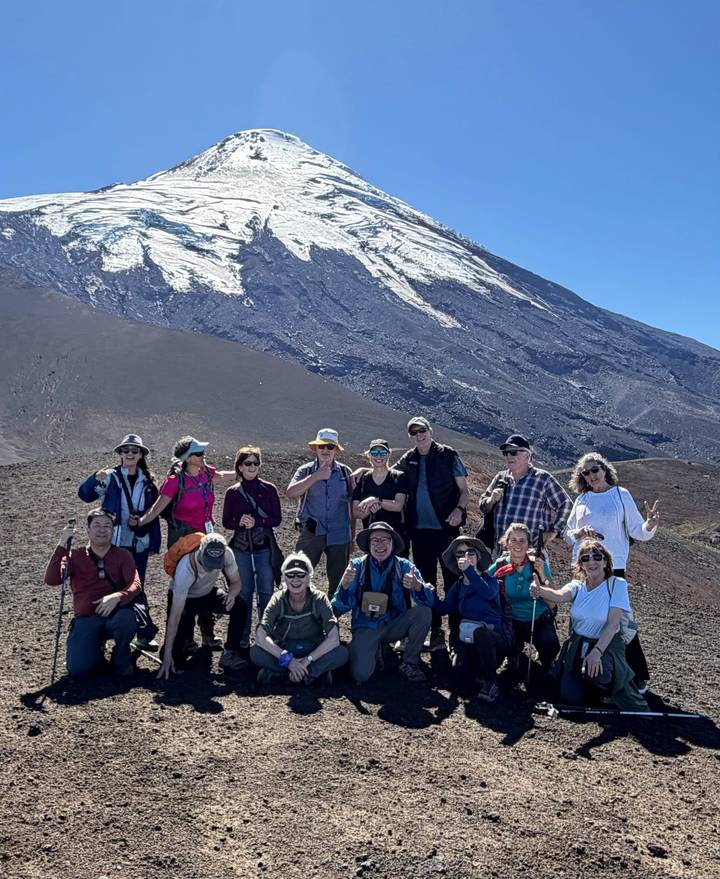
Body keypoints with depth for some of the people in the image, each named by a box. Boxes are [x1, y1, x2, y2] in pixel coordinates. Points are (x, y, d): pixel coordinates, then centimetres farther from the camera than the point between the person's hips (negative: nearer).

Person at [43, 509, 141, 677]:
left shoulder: (122, 555, 5)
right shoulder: (76, 556, 7)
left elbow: (135, 584, -10)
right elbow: (51, 580, -10)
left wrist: (117, 597, -31)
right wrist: (62, 546, -20)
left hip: (114, 614, -1)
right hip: (86, 620, 1)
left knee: (127, 618, -37)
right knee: (77, 669, -20)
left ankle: (121, 659, -4)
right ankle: (95, 649, 18)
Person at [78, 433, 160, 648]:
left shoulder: (147, 481, 6)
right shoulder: (110, 477, -4)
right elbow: (85, 495, -16)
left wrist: (154, 542, 7)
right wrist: (96, 478, -35)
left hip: (139, 544, 2)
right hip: (114, 543, -2)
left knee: (137, 588, 8)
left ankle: (144, 634, 16)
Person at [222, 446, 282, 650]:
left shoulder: (269, 489, 1)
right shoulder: (232, 492, 4)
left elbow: (277, 518, -1)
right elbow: (226, 522, 5)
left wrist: (257, 521, -16)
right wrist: (239, 522, -15)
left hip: (264, 547, -1)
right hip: (241, 548, 1)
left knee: (266, 592, 0)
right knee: (244, 592, 9)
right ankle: (243, 637, 19)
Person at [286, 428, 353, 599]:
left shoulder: (345, 472, 6)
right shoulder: (305, 471, 2)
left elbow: (352, 504, 10)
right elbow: (290, 493, -15)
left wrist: (352, 535, 9)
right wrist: (316, 476, -19)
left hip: (339, 535, 2)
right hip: (311, 534, -1)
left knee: (338, 582, 11)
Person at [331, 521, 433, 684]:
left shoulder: (404, 566, -6)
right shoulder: (357, 566, -8)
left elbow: (428, 600, -16)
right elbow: (340, 608, -11)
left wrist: (417, 586, -39)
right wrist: (345, 585, -32)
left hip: (395, 626, 2)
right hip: (366, 627, -1)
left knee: (424, 612, -24)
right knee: (360, 675, -24)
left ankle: (409, 664, -3)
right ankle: (375, 649, 12)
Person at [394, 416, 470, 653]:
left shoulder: (448, 455, -2)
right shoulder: (408, 461, 9)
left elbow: (464, 490, -1)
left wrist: (459, 509, -20)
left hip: (446, 528, -4)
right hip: (419, 530, 4)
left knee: (452, 582, 0)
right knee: (426, 584, 9)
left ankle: (457, 633, 8)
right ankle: (435, 633, 19)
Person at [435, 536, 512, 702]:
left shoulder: (489, 579, -4)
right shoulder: (458, 585, 11)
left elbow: (489, 593, -28)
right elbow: (444, 608, 3)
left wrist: (469, 571, -35)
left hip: (496, 636, -4)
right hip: (470, 638, 4)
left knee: (479, 631, -38)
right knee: (461, 670, -24)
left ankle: (490, 682, -20)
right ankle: (481, 668, 13)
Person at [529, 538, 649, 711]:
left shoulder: (617, 585, -10)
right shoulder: (577, 586, 0)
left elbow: (613, 624, -18)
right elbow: (560, 595, -24)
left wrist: (597, 652, -30)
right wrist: (540, 591, -47)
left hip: (607, 645, -4)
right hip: (577, 645, 4)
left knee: (594, 671, -36)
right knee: (570, 699, -5)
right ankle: (593, 683, 26)